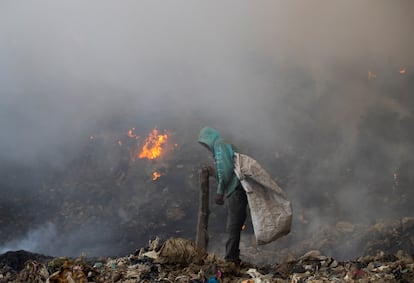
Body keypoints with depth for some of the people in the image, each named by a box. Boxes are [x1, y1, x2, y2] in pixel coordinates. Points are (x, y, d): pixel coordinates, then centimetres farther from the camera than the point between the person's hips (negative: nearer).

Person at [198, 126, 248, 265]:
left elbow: (225, 169, -16)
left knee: (233, 227, -10)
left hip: (235, 190, -10)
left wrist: (220, 191, -14)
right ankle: (233, 258, 17)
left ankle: (231, 258, -10)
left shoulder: (220, 145, -5)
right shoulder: (226, 146, 25)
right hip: (234, 191, 10)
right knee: (234, 226, 12)